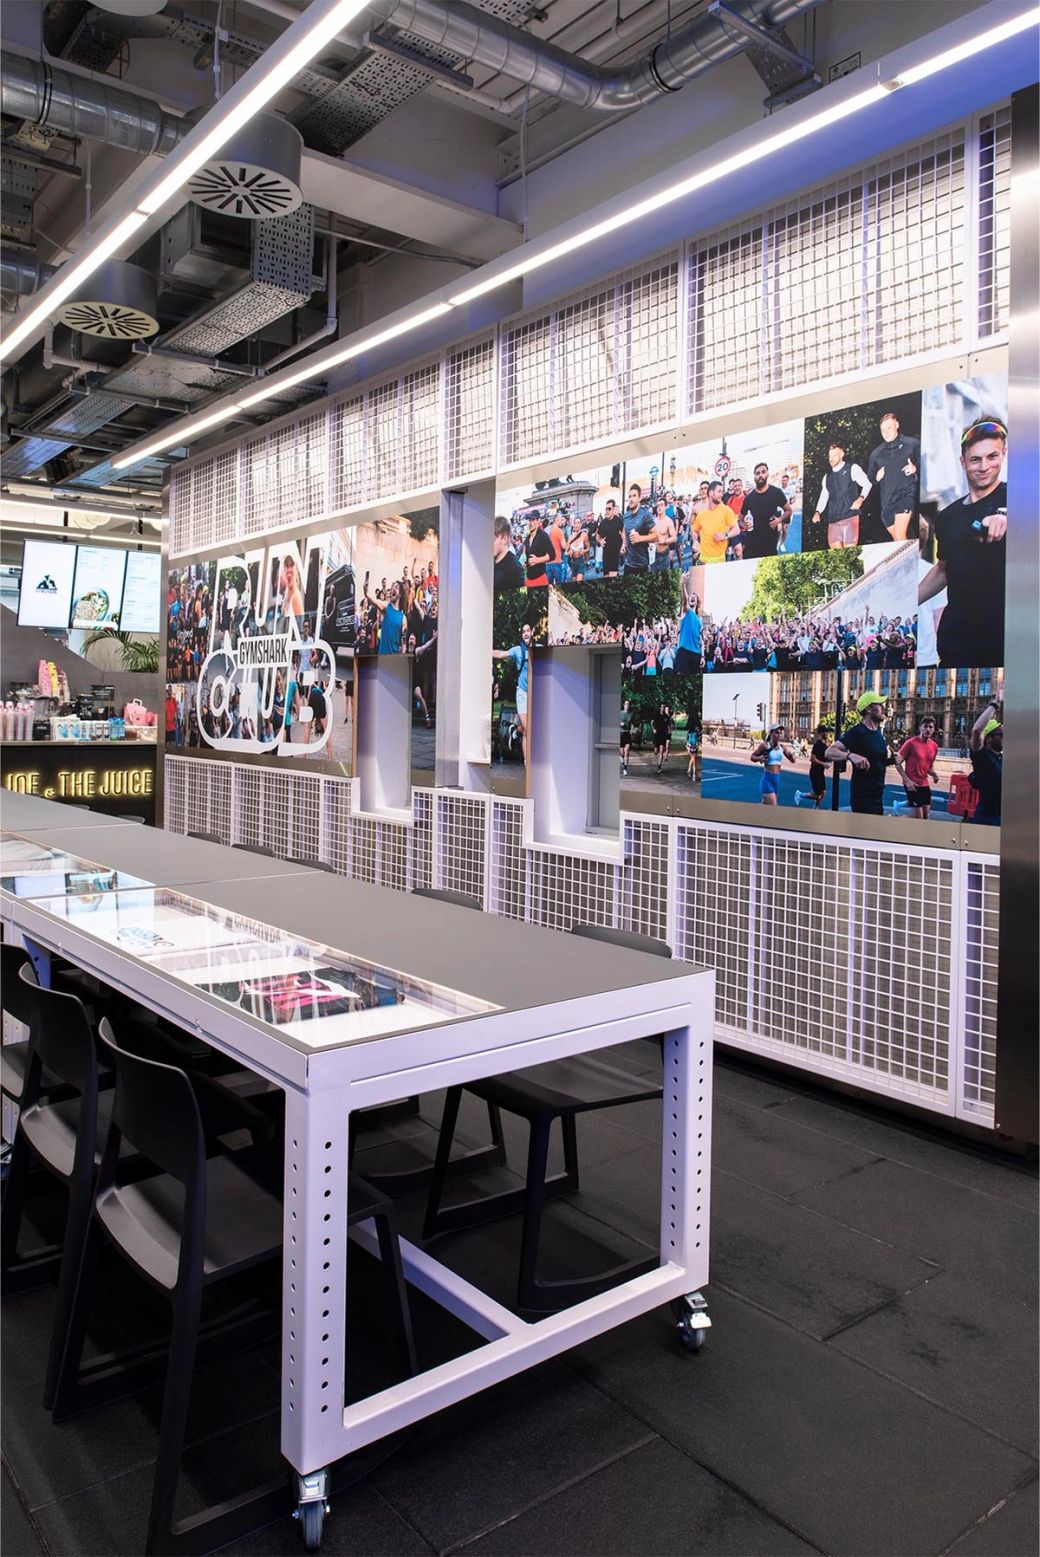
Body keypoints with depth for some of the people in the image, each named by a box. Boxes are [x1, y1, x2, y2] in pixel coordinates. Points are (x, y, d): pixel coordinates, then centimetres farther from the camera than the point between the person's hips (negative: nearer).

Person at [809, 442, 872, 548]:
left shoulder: (852, 469, 5)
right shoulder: (827, 477, 19)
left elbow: (867, 484, 0)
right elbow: (823, 497, 19)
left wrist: (861, 498, -18)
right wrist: (818, 512, 2)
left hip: (850, 517, -5)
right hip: (833, 520, 5)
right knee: (835, 552, -3)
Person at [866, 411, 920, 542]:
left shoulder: (912, 443, 3)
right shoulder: (876, 453, 12)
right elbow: (870, 475, 22)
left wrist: (916, 467, -10)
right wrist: (876, 477, 1)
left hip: (906, 493, -4)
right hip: (887, 500, 5)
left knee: (900, 536, -19)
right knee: (896, 539, 11)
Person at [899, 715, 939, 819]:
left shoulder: (934, 746, 7)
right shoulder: (911, 743, -11)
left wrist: (934, 774, -3)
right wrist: (907, 780, -15)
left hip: (925, 785, 7)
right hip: (913, 784, -7)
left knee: (925, 816, 9)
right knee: (918, 817, -8)